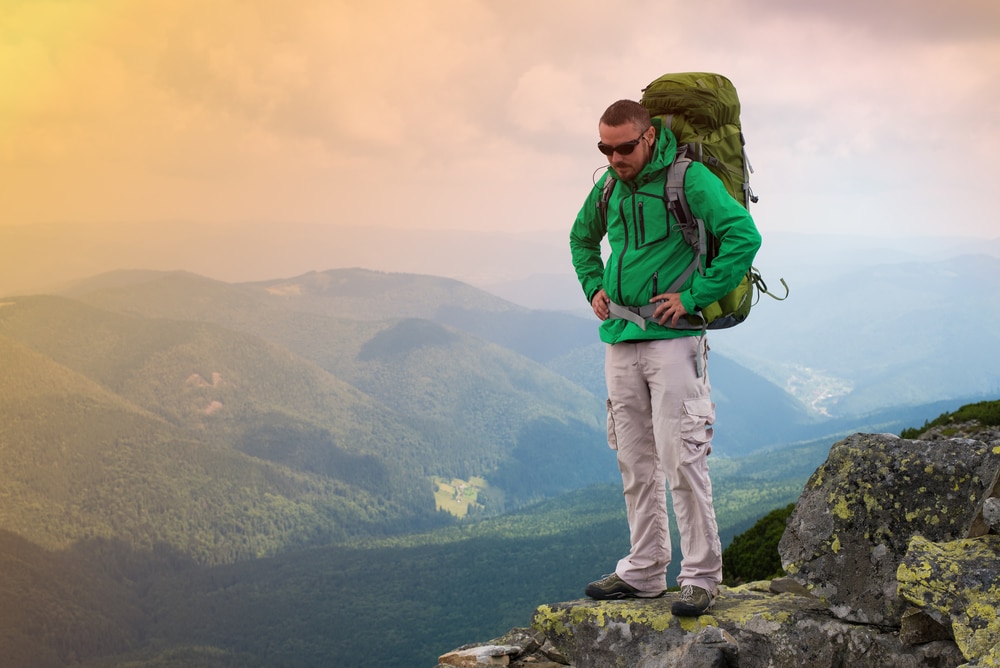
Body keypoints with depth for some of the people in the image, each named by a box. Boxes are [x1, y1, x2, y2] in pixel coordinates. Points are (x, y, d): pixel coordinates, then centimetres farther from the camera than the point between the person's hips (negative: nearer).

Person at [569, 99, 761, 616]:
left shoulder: (688, 179, -10)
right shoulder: (609, 186, 11)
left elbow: (743, 235, -20)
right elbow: (582, 237, 30)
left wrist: (692, 297, -18)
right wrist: (593, 287, 14)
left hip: (672, 340, -7)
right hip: (620, 341, 7)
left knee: (681, 460, -8)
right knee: (634, 462, 11)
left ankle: (701, 576, 1)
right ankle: (644, 571, 20)